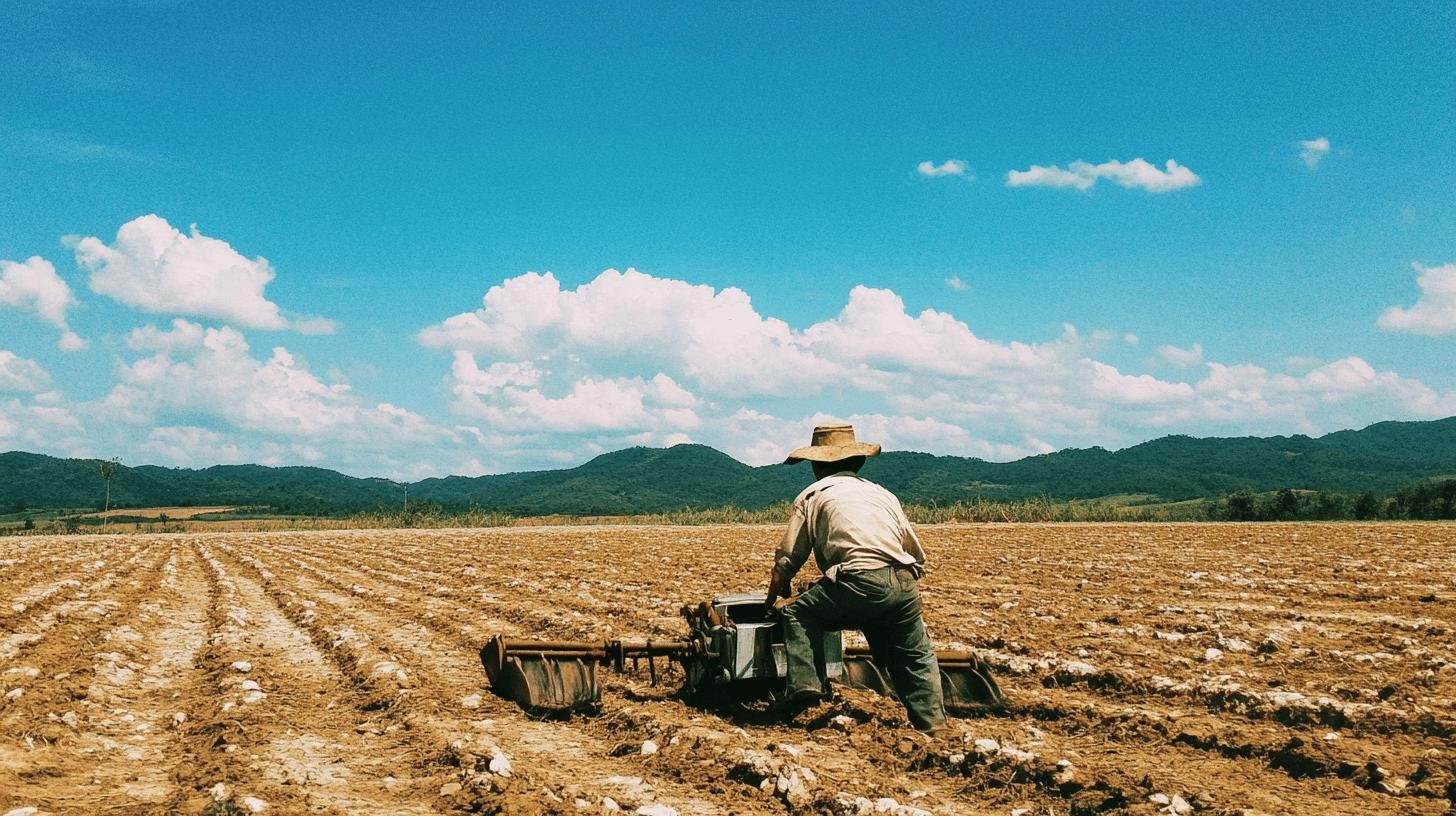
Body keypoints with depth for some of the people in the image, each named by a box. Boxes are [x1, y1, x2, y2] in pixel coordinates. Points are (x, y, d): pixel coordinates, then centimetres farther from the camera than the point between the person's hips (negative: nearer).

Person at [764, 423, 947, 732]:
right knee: (916, 658, 22)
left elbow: (788, 560, 15)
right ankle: (932, 722, 16)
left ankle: (804, 685, -1)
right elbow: (918, 555, 28)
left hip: (857, 583, -4)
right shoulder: (884, 494, 30)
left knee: (797, 615, 13)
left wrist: (771, 600, 30)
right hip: (903, 586, 5)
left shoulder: (813, 495, 17)